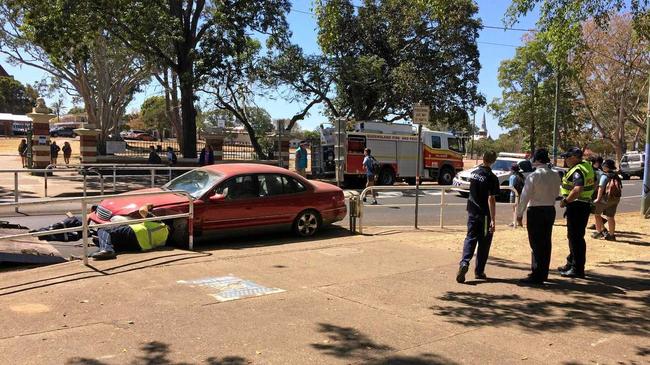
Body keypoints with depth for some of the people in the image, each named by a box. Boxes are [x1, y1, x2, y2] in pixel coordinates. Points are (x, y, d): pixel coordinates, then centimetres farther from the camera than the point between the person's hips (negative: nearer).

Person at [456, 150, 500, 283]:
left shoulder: (473, 173, 3)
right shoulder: (492, 177, -15)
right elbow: (491, 199, -19)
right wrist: (493, 220, -19)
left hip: (472, 212, 4)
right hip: (485, 214, -4)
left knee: (470, 238, 7)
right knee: (484, 243, 8)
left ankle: (464, 262, -15)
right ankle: (479, 271, 15)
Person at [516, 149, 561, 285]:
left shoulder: (533, 176, -16)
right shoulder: (555, 176, 2)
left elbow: (525, 197, -13)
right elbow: (556, 193, 10)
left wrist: (519, 213, -5)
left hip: (535, 211, -6)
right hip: (550, 210, 6)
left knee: (536, 244, -2)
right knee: (546, 243, 14)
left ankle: (537, 276, 1)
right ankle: (543, 273, 25)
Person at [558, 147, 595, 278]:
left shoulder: (578, 171, -21)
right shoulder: (587, 165, 11)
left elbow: (577, 190, -33)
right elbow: (594, 182, 24)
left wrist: (565, 201, -22)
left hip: (576, 207, -11)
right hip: (585, 204, 11)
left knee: (576, 238, -4)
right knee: (573, 236, 20)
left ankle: (577, 269, 1)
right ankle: (571, 264, 31)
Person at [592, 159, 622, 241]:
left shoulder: (605, 175, -10)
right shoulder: (616, 177, 13)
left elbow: (601, 188, -17)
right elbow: (620, 188, 13)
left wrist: (598, 199, -14)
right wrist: (617, 197, 21)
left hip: (606, 198, -7)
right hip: (616, 199, 7)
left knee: (596, 213, 8)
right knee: (610, 217, 11)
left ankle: (599, 231, 7)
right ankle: (611, 235, 13)